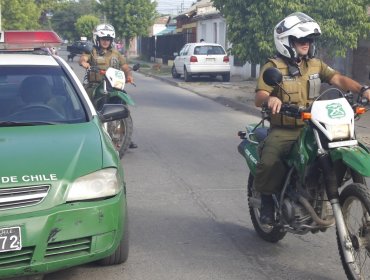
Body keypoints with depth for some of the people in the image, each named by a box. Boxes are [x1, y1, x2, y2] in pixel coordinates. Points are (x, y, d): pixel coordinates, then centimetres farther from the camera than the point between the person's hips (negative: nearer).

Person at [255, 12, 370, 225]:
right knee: (269, 163, -30)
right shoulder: (273, 67, -3)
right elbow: (259, 98, -15)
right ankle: (267, 199, 1)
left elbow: (338, 79, -2)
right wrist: (270, 98, -40)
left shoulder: (316, 65, 13)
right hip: (283, 131, -4)